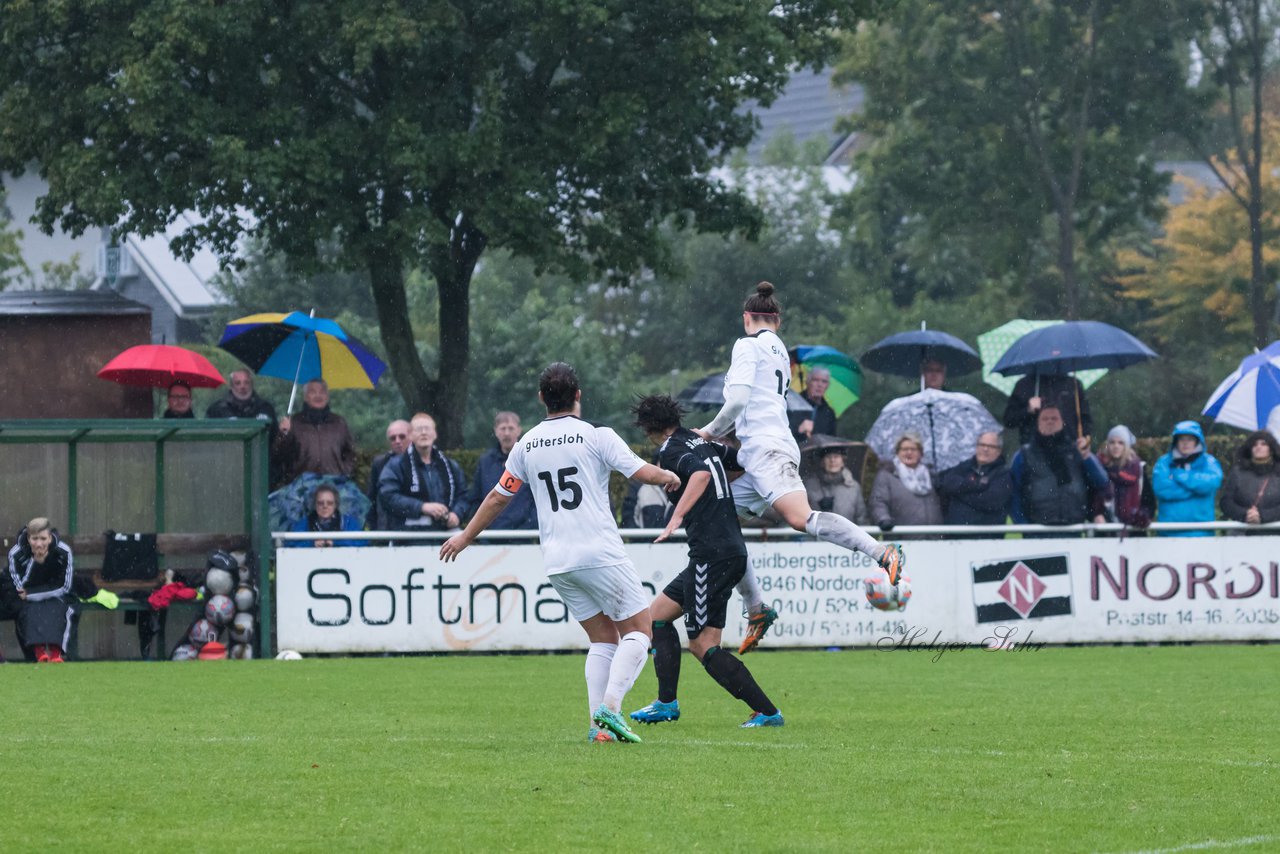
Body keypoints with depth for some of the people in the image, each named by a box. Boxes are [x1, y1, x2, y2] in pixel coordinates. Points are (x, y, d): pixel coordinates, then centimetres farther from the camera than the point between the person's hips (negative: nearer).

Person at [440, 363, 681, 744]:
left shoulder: (527, 445, 9)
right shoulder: (597, 437, -5)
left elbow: (498, 497, 16)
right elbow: (643, 472, -8)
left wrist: (466, 536, 30)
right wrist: (668, 476, 15)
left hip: (557, 562, 5)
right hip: (601, 553, -5)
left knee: (602, 639, 14)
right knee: (638, 631, 3)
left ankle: (599, 723, 1)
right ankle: (610, 707, -18)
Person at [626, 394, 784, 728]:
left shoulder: (672, 451, -10)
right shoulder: (703, 442, 14)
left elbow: (701, 473, -28)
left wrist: (677, 517, -36)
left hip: (713, 555, -10)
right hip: (732, 548, 10)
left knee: (703, 645, -6)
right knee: (657, 614, 18)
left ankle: (767, 712, -8)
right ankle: (666, 703, 15)